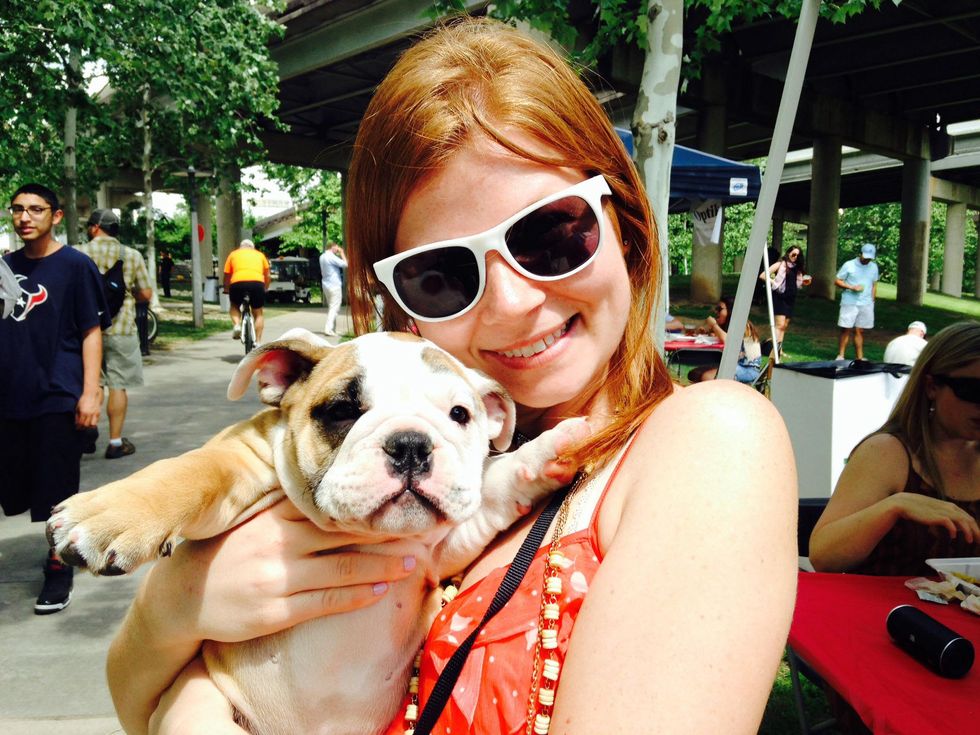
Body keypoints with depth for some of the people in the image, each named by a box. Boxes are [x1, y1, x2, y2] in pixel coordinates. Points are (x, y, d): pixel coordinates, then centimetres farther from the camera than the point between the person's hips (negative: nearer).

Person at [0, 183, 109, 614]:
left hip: (57, 397, -5)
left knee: (56, 490, 2)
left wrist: (90, 391, -14)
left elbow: (91, 331, -7)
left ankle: (58, 568, 18)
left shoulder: (75, 266, -4)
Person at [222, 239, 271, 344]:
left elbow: (227, 276, 24)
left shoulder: (233, 254, 26)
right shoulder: (260, 254, 27)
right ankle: (258, 342, 8)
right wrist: (265, 288, 38)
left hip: (238, 282, 0)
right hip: (257, 282, 0)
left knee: (235, 306, 28)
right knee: (258, 314, 18)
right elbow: (268, 276, 23)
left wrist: (226, 290, 39)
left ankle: (236, 325, 2)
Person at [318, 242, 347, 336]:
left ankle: (333, 329, 17)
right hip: (334, 285, -9)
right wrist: (342, 253, -4)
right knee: (334, 308, -9)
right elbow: (345, 264, -18)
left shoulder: (322, 257, 12)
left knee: (331, 307, 15)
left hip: (326, 284, 9)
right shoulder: (331, 256, -16)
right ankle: (328, 329, -16)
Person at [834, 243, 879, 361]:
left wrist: (872, 301, 13)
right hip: (849, 303, -3)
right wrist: (851, 287, -15)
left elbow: (874, 285, 18)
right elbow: (837, 281, -2)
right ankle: (840, 355, 2)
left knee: (860, 331, 6)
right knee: (846, 330, -4)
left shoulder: (874, 267, 11)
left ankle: (860, 357, 9)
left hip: (866, 305, 3)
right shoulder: (849, 265, -3)